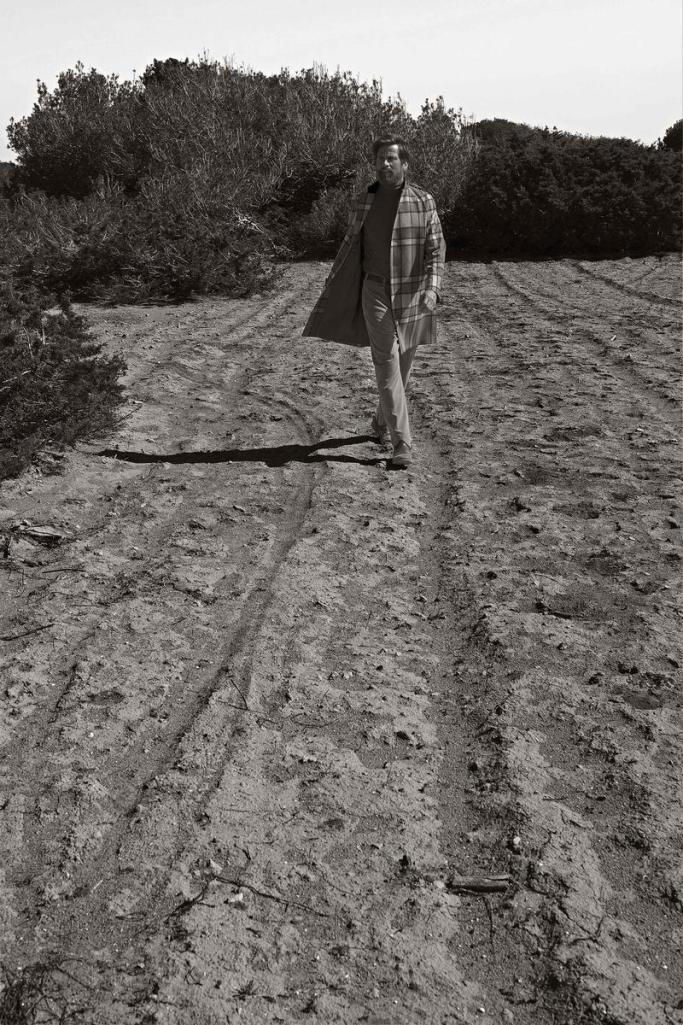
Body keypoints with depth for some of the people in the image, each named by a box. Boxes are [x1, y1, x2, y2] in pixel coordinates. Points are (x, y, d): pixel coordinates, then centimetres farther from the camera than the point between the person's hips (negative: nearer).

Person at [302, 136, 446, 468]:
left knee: (402, 365, 11)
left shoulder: (423, 201, -1)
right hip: (375, 291, 0)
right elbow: (350, 243, 15)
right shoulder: (364, 201, 4)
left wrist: (431, 288, -17)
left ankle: (381, 421, 35)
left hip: (412, 293, 1)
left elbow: (436, 249, -3)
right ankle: (402, 443, -13)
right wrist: (332, 280, 16)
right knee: (387, 363, -11)